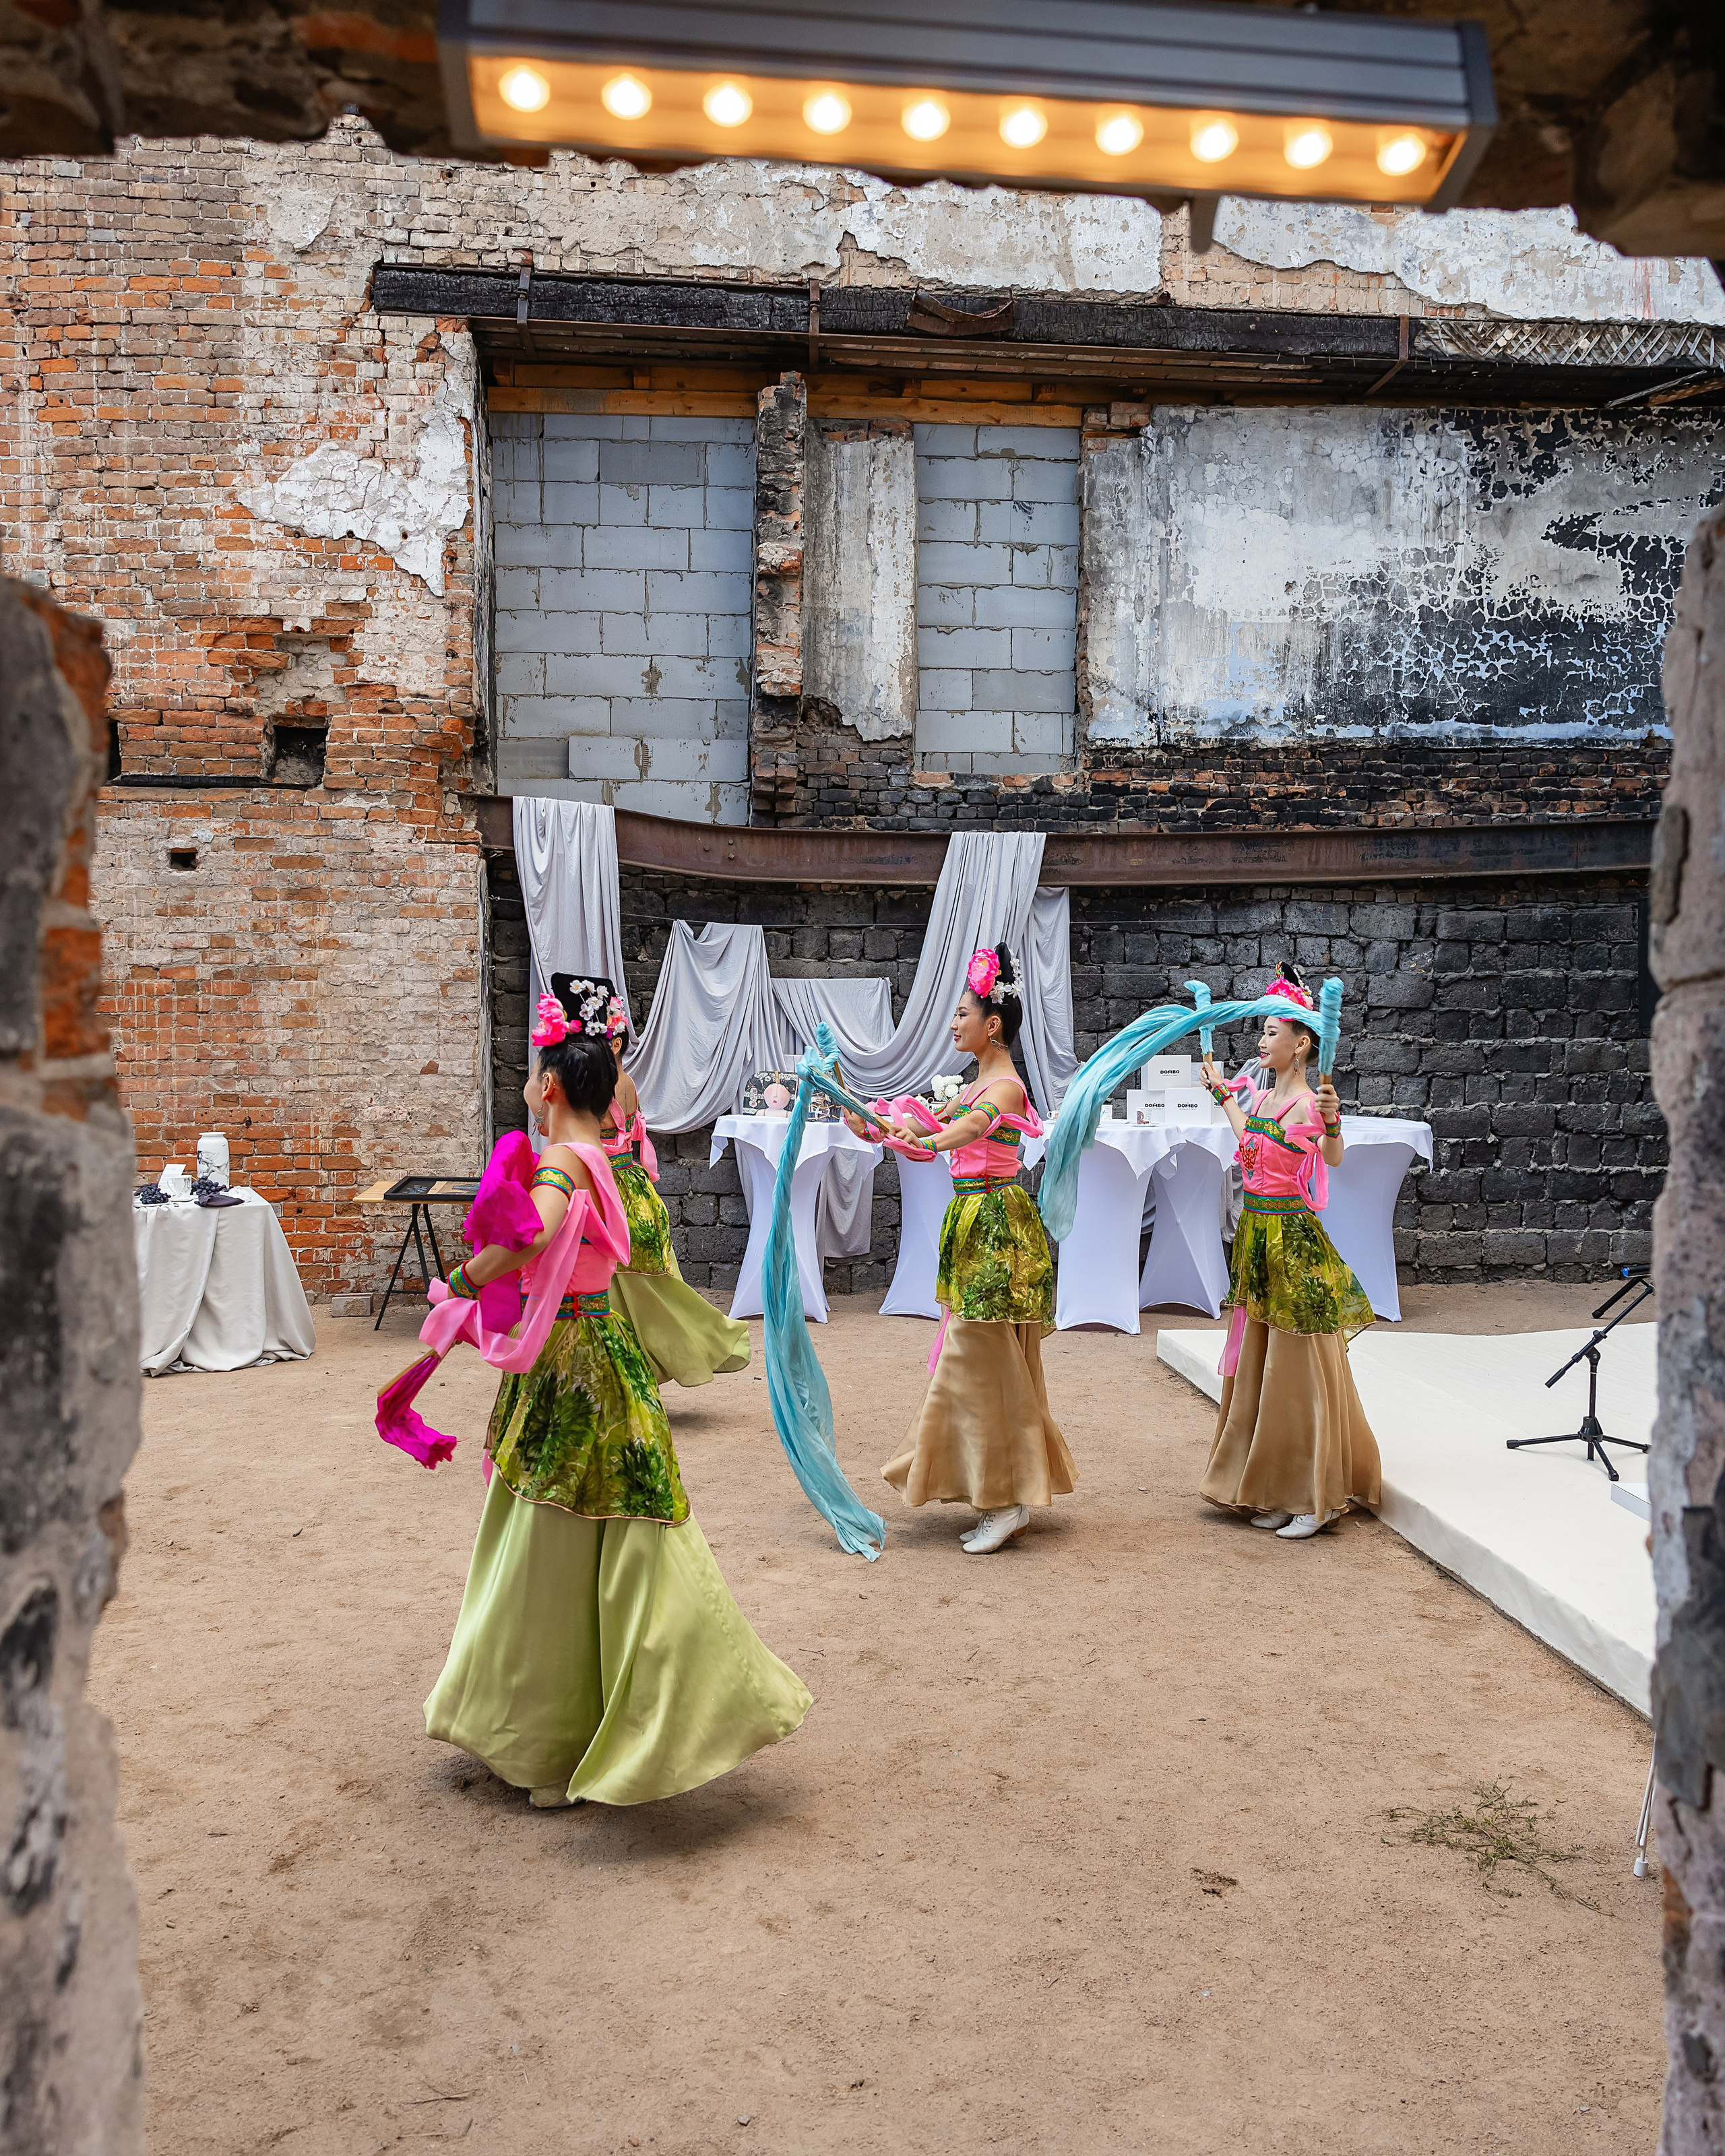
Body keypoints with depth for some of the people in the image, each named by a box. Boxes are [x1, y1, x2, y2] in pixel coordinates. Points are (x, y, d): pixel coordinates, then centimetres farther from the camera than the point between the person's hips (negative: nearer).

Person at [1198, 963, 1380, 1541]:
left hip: (1294, 1238, -8)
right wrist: (1220, 1090, 39)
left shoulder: (1309, 1103, -15)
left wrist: (1331, 1121, -53)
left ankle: (1315, 1497, 11)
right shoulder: (1257, 1096, 8)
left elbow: (1333, 1158, -33)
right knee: (1257, 1366, 12)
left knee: (1300, 1366, 0)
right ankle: (1273, 1491, 23)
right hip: (1255, 1234, 8)